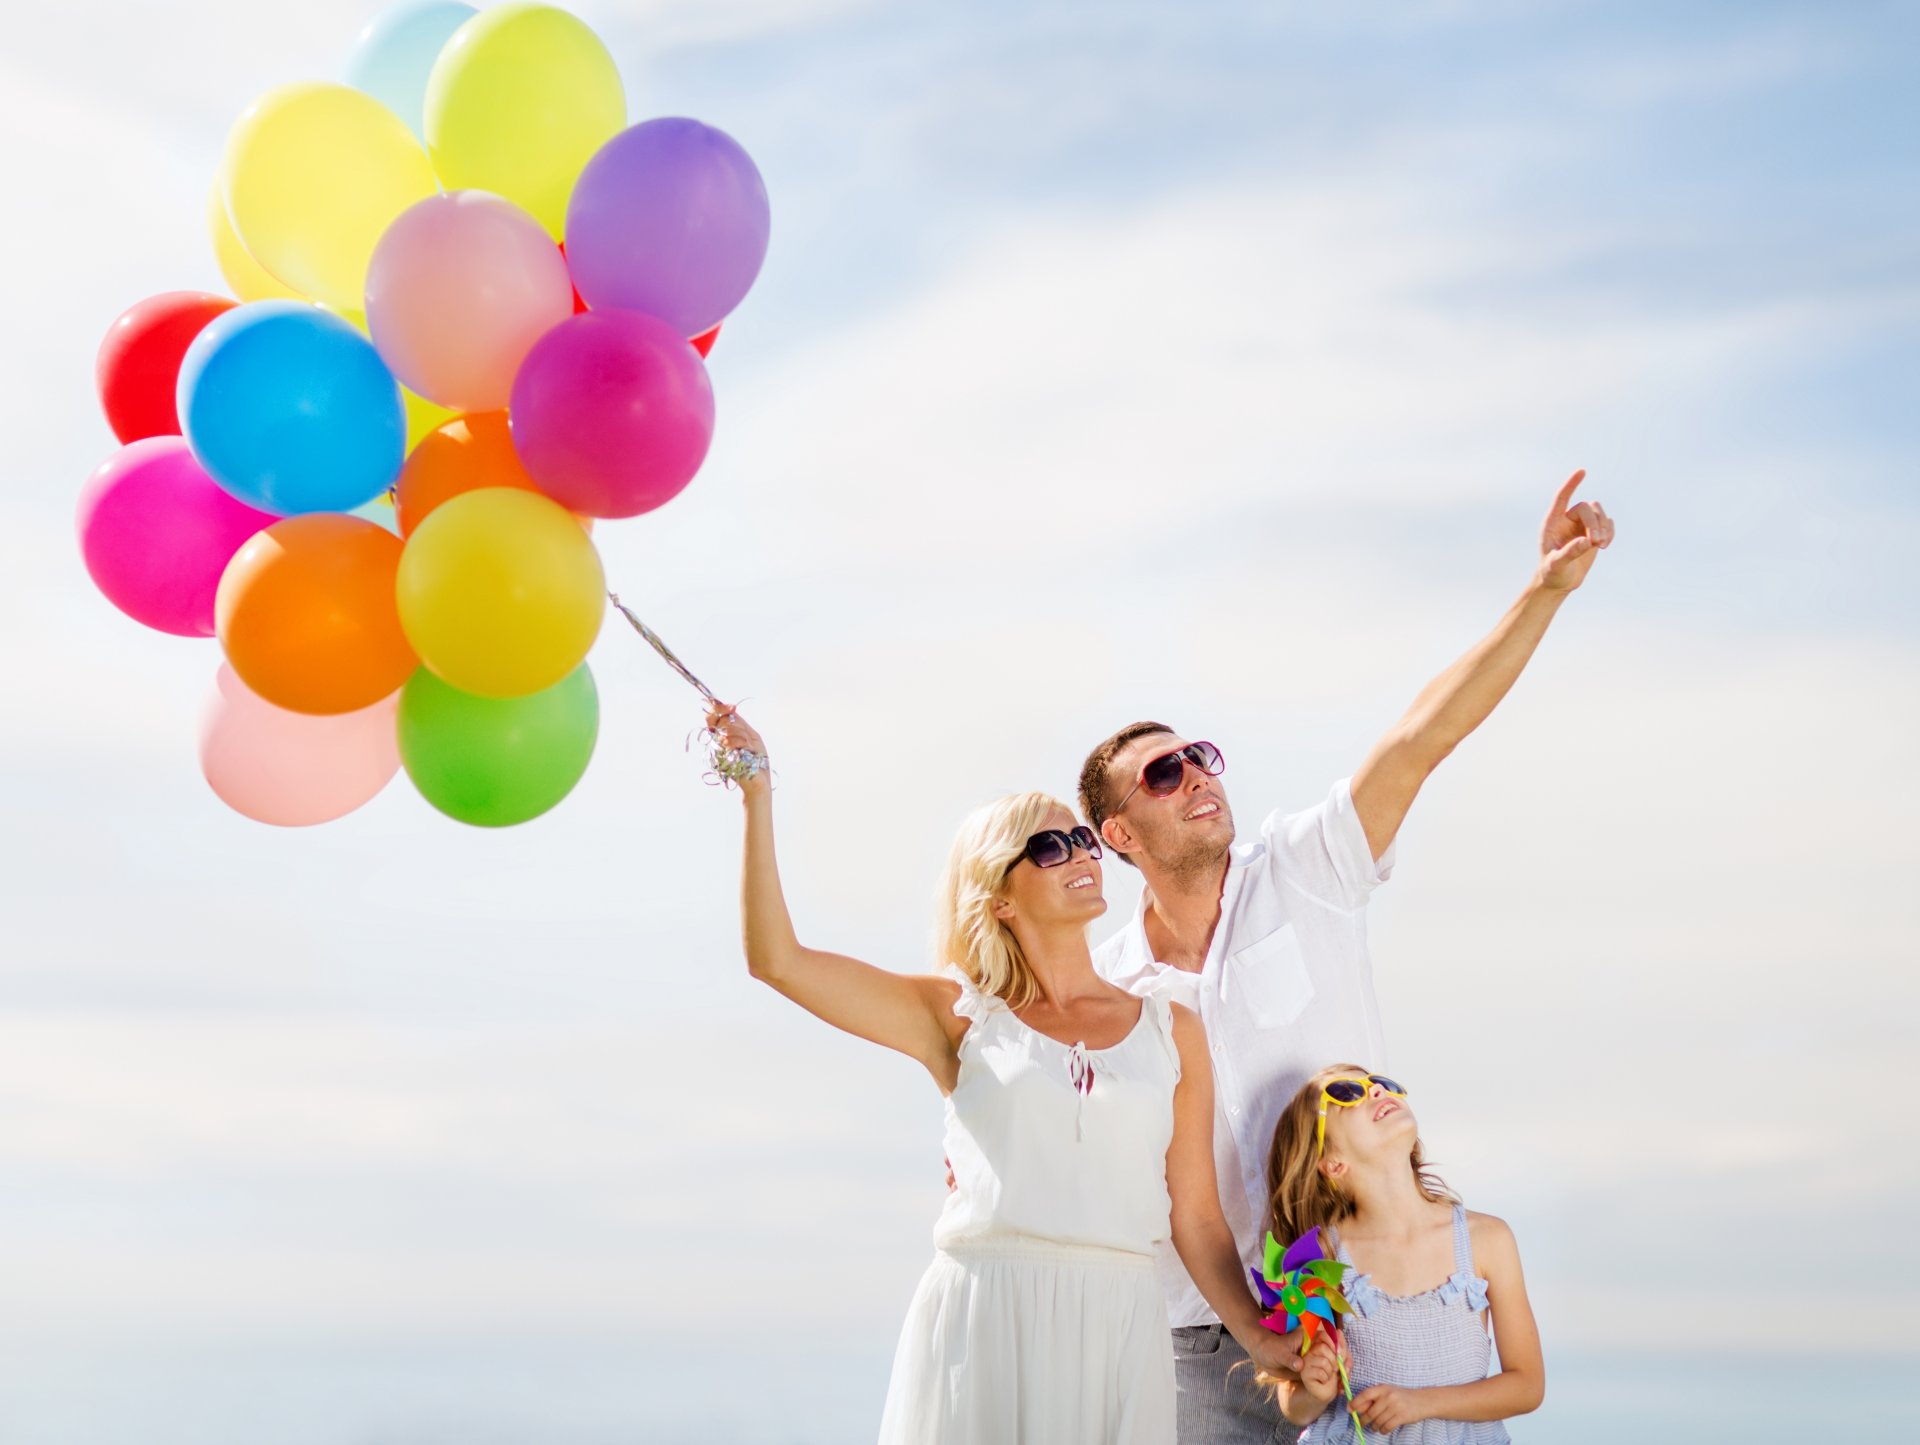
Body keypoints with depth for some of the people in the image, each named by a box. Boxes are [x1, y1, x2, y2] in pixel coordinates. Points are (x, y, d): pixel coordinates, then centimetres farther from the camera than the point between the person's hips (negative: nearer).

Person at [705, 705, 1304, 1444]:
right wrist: (757, 796, 0)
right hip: (979, 1322, -1)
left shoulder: (1170, 1030, 12)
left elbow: (1196, 1219, 11)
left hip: (1117, 1328, 2)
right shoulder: (961, 1016, 8)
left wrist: (1258, 1337, -2)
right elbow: (777, 959, 1)